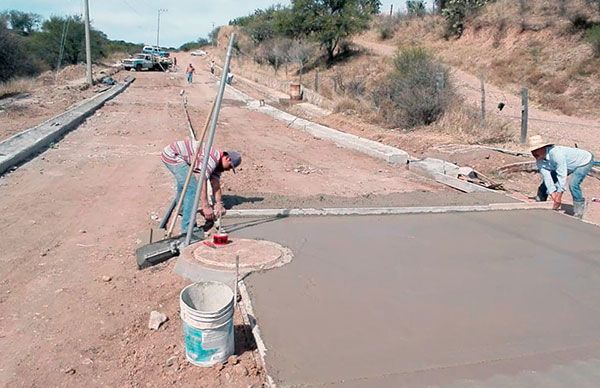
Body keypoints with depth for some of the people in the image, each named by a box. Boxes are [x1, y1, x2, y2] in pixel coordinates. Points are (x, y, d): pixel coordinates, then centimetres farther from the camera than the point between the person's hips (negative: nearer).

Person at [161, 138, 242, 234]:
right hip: (172, 155, -11)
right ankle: (187, 228, -15)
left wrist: (218, 204, -2)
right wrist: (205, 206, -29)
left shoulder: (217, 162, 8)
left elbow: (216, 184, 7)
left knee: (184, 183, 32)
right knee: (193, 187, -17)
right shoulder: (212, 157, -22)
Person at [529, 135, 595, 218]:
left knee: (573, 184, -27)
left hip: (584, 161, -8)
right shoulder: (539, 161, -17)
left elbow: (562, 175, -40)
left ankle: (578, 213, -12)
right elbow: (547, 177, -23)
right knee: (546, 182, 1)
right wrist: (553, 194, -33)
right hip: (568, 166, 8)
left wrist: (559, 195, -39)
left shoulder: (555, 153, -41)